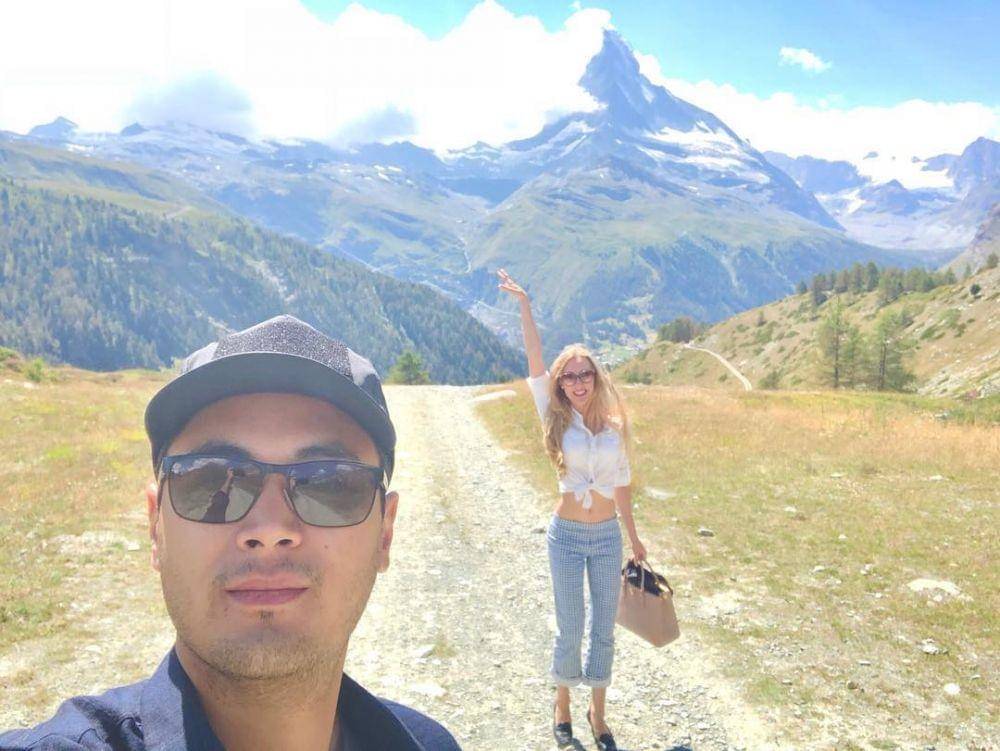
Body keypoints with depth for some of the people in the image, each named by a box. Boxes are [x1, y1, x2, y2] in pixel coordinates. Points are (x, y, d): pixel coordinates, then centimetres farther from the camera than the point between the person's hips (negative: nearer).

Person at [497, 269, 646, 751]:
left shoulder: (615, 425, 0)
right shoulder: (558, 421, -6)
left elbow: (621, 482, 9)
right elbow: (534, 363, -16)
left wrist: (633, 536, 15)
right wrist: (524, 306, -24)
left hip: (608, 536, 2)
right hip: (567, 535, -2)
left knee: (603, 631, 11)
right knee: (570, 631, 7)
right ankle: (562, 705, 32)